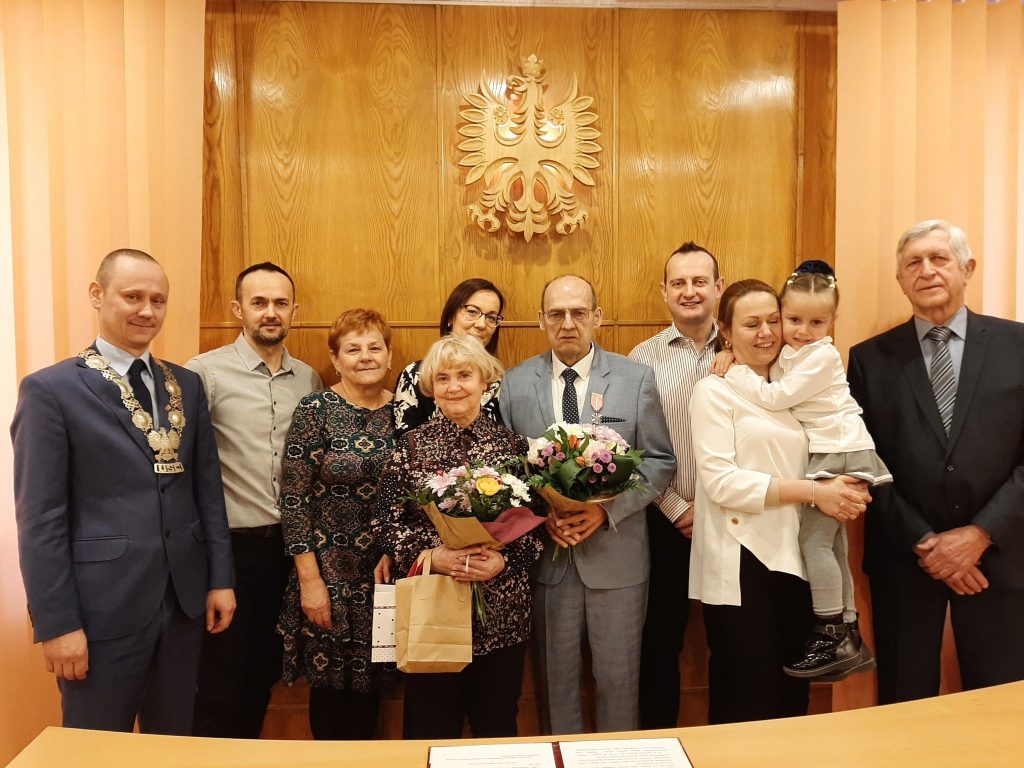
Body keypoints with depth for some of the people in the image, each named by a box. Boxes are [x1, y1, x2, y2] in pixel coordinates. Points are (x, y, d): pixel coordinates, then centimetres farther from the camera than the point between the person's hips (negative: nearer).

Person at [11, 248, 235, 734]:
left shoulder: (187, 385, 8)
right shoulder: (50, 389, -8)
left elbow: (207, 488, 8)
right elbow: (40, 518, -10)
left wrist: (220, 578, 5)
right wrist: (57, 623, -11)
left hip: (184, 601, 5)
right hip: (103, 607, -4)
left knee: (174, 745, 19)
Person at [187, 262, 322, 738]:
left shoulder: (309, 380, 6)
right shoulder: (205, 373, -9)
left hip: (287, 545, 5)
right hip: (229, 545, -5)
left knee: (264, 675, 19)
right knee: (221, 683, 9)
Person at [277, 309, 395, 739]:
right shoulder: (315, 410, -10)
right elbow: (293, 499, -10)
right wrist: (309, 580, -12)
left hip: (386, 573, 4)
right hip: (329, 571, -3)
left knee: (369, 683, 17)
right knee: (330, 684, 12)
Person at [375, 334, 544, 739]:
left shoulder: (513, 445, 1)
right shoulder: (409, 446, -1)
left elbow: (536, 525, 1)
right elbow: (386, 526, -2)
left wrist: (503, 561, -16)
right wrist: (433, 557, -18)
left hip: (501, 614, 1)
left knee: (497, 727, 17)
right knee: (431, 731, 14)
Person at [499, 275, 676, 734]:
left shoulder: (636, 378, -2)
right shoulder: (515, 383, 1)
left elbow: (660, 461, -2)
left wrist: (609, 509, -15)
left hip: (617, 555, 0)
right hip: (546, 556, 1)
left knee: (618, 678, 14)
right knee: (557, 678, 16)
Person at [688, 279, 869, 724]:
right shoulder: (714, 391, -5)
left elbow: (799, 466, 20)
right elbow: (720, 481, -16)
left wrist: (841, 491, -2)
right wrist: (813, 493, -16)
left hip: (791, 558, 7)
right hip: (741, 563, -6)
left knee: (791, 696, 15)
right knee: (747, 703, 4)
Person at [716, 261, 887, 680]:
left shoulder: (822, 355, -15)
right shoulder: (788, 354, 11)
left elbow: (775, 397, -20)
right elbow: (774, 396, 12)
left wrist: (735, 371, -13)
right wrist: (736, 369, 1)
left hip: (841, 455, -9)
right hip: (823, 455, 9)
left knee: (813, 538, -11)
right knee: (832, 544, 13)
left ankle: (832, 639, 1)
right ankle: (850, 638, 24)